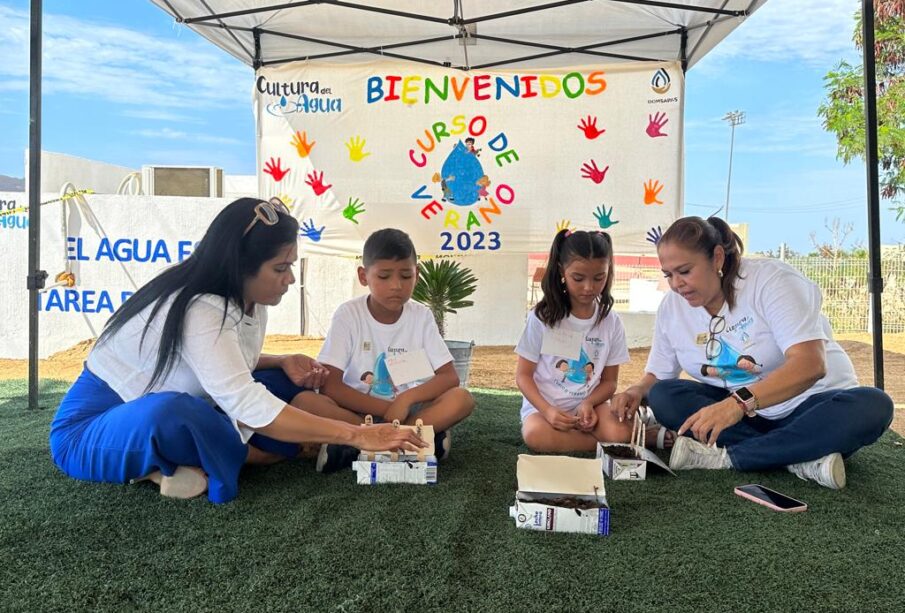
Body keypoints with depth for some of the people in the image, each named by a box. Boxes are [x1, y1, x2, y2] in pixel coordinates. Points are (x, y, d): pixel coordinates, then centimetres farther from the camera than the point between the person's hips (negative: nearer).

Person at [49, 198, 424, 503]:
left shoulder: (246, 299, -4)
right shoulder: (198, 310, -30)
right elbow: (248, 405, -39)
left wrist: (284, 362, -11)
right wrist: (355, 436, -38)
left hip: (168, 415, 9)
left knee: (285, 384, 0)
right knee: (171, 412, -41)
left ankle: (188, 462, -11)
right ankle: (262, 455, -15)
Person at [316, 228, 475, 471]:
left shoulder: (421, 316, -4)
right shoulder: (349, 314, -11)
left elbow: (449, 377, -6)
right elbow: (329, 386, -17)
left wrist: (407, 398, -24)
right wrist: (387, 409, -22)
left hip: (406, 410, 2)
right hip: (358, 412, -2)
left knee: (462, 399, -24)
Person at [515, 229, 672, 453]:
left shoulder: (611, 322, 0)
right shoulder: (542, 317, -7)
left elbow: (609, 381, 6)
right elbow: (523, 375, -4)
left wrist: (587, 404, -15)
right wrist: (548, 410, -21)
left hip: (589, 405, 0)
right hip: (543, 406, 0)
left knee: (620, 433, -33)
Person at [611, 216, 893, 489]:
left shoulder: (771, 279, -19)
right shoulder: (671, 307, -4)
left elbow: (810, 364, -31)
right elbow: (657, 376, 5)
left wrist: (739, 402, -45)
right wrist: (637, 391, -20)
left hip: (807, 404, -3)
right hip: (737, 408, 4)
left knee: (871, 407, -33)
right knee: (662, 396, -21)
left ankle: (726, 458, -29)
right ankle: (800, 457, -26)